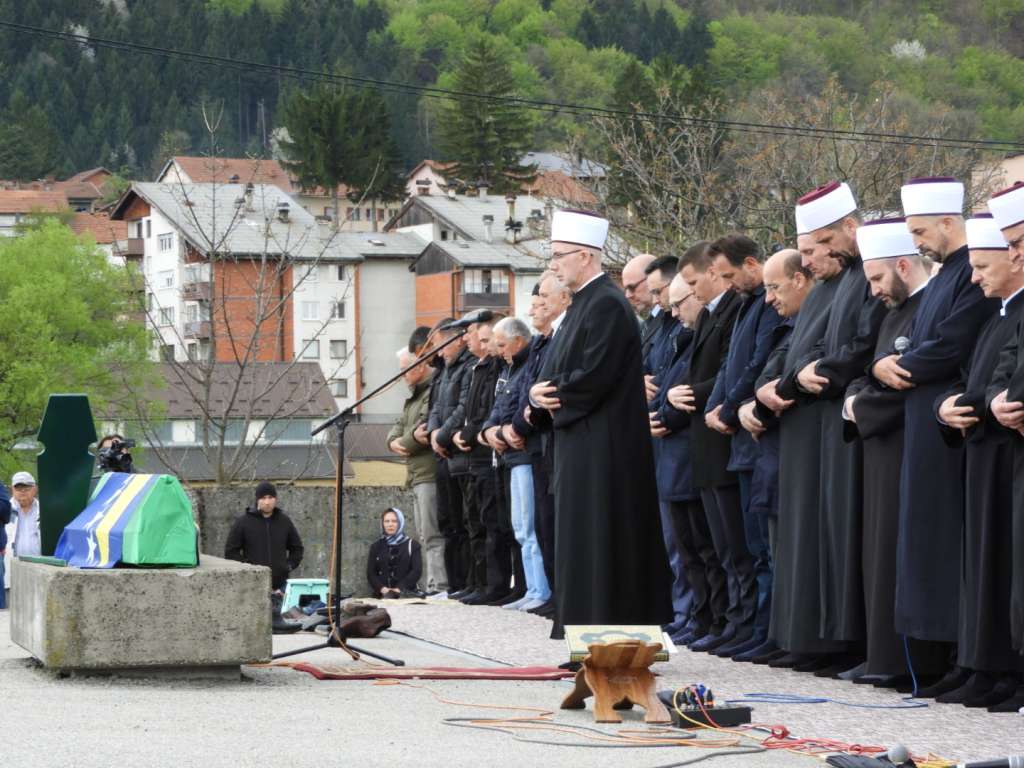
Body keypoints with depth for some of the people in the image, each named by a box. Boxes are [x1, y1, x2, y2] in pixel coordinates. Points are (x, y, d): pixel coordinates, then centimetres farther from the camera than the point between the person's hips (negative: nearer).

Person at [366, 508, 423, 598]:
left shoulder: (412, 545, 12)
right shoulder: (376, 547, 18)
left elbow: (417, 571, 1)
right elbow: (370, 573, 10)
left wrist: (399, 589, -12)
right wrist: (382, 589, -10)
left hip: (406, 594, -3)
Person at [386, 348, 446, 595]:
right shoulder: (414, 397, 24)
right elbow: (399, 426, 25)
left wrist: (405, 444, -7)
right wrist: (393, 441, 2)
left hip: (430, 474, -11)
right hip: (418, 474, 11)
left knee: (432, 534, -14)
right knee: (425, 536, 11)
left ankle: (438, 585, -16)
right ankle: (432, 585, 13)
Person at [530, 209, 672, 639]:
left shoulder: (607, 305, -14)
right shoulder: (582, 304, 17)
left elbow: (594, 376, -22)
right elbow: (555, 371, 19)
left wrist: (551, 398, -8)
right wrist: (539, 394, -2)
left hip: (602, 447, -10)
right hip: (579, 442, 10)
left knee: (598, 538, -8)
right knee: (579, 540, 10)